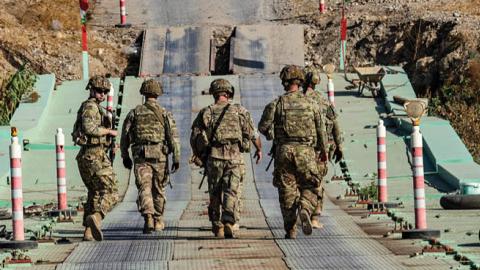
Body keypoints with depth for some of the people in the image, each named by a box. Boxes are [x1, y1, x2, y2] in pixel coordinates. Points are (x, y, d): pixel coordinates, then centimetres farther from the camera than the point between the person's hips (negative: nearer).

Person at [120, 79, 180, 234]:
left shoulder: (134, 113, 7)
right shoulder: (165, 114, 3)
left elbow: (125, 136, 9)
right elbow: (173, 136, -4)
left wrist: (125, 156, 20)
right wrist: (176, 158, -4)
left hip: (140, 157, 0)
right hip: (160, 156, 0)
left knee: (144, 188, -7)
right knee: (158, 189, 14)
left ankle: (148, 217, -27)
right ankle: (158, 221, 23)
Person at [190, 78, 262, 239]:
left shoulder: (206, 113, 8)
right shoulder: (239, 111, 7)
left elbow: (194, 137, 4)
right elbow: (253, 134, 9)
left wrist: (198, 156, 17)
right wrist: (259, 149, 25)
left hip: (213, 158, 1)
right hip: (234, 157, -1)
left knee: (215, 194, 14)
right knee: (231, 193, -5)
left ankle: (217, 227, 20)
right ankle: (229, 225, -24)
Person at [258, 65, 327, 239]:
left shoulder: (276, 104, -2)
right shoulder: (311, 104, 3)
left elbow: (263, 127, -2)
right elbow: (321, 130, 7)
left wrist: (271, 136, 21)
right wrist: (323, 150, 23)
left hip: (284, 151, 0)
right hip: (306, 152, 0)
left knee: (287, 192, 7)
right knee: (309, 187, 11)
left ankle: (290, 230, 5)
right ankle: (305, 210, -20)